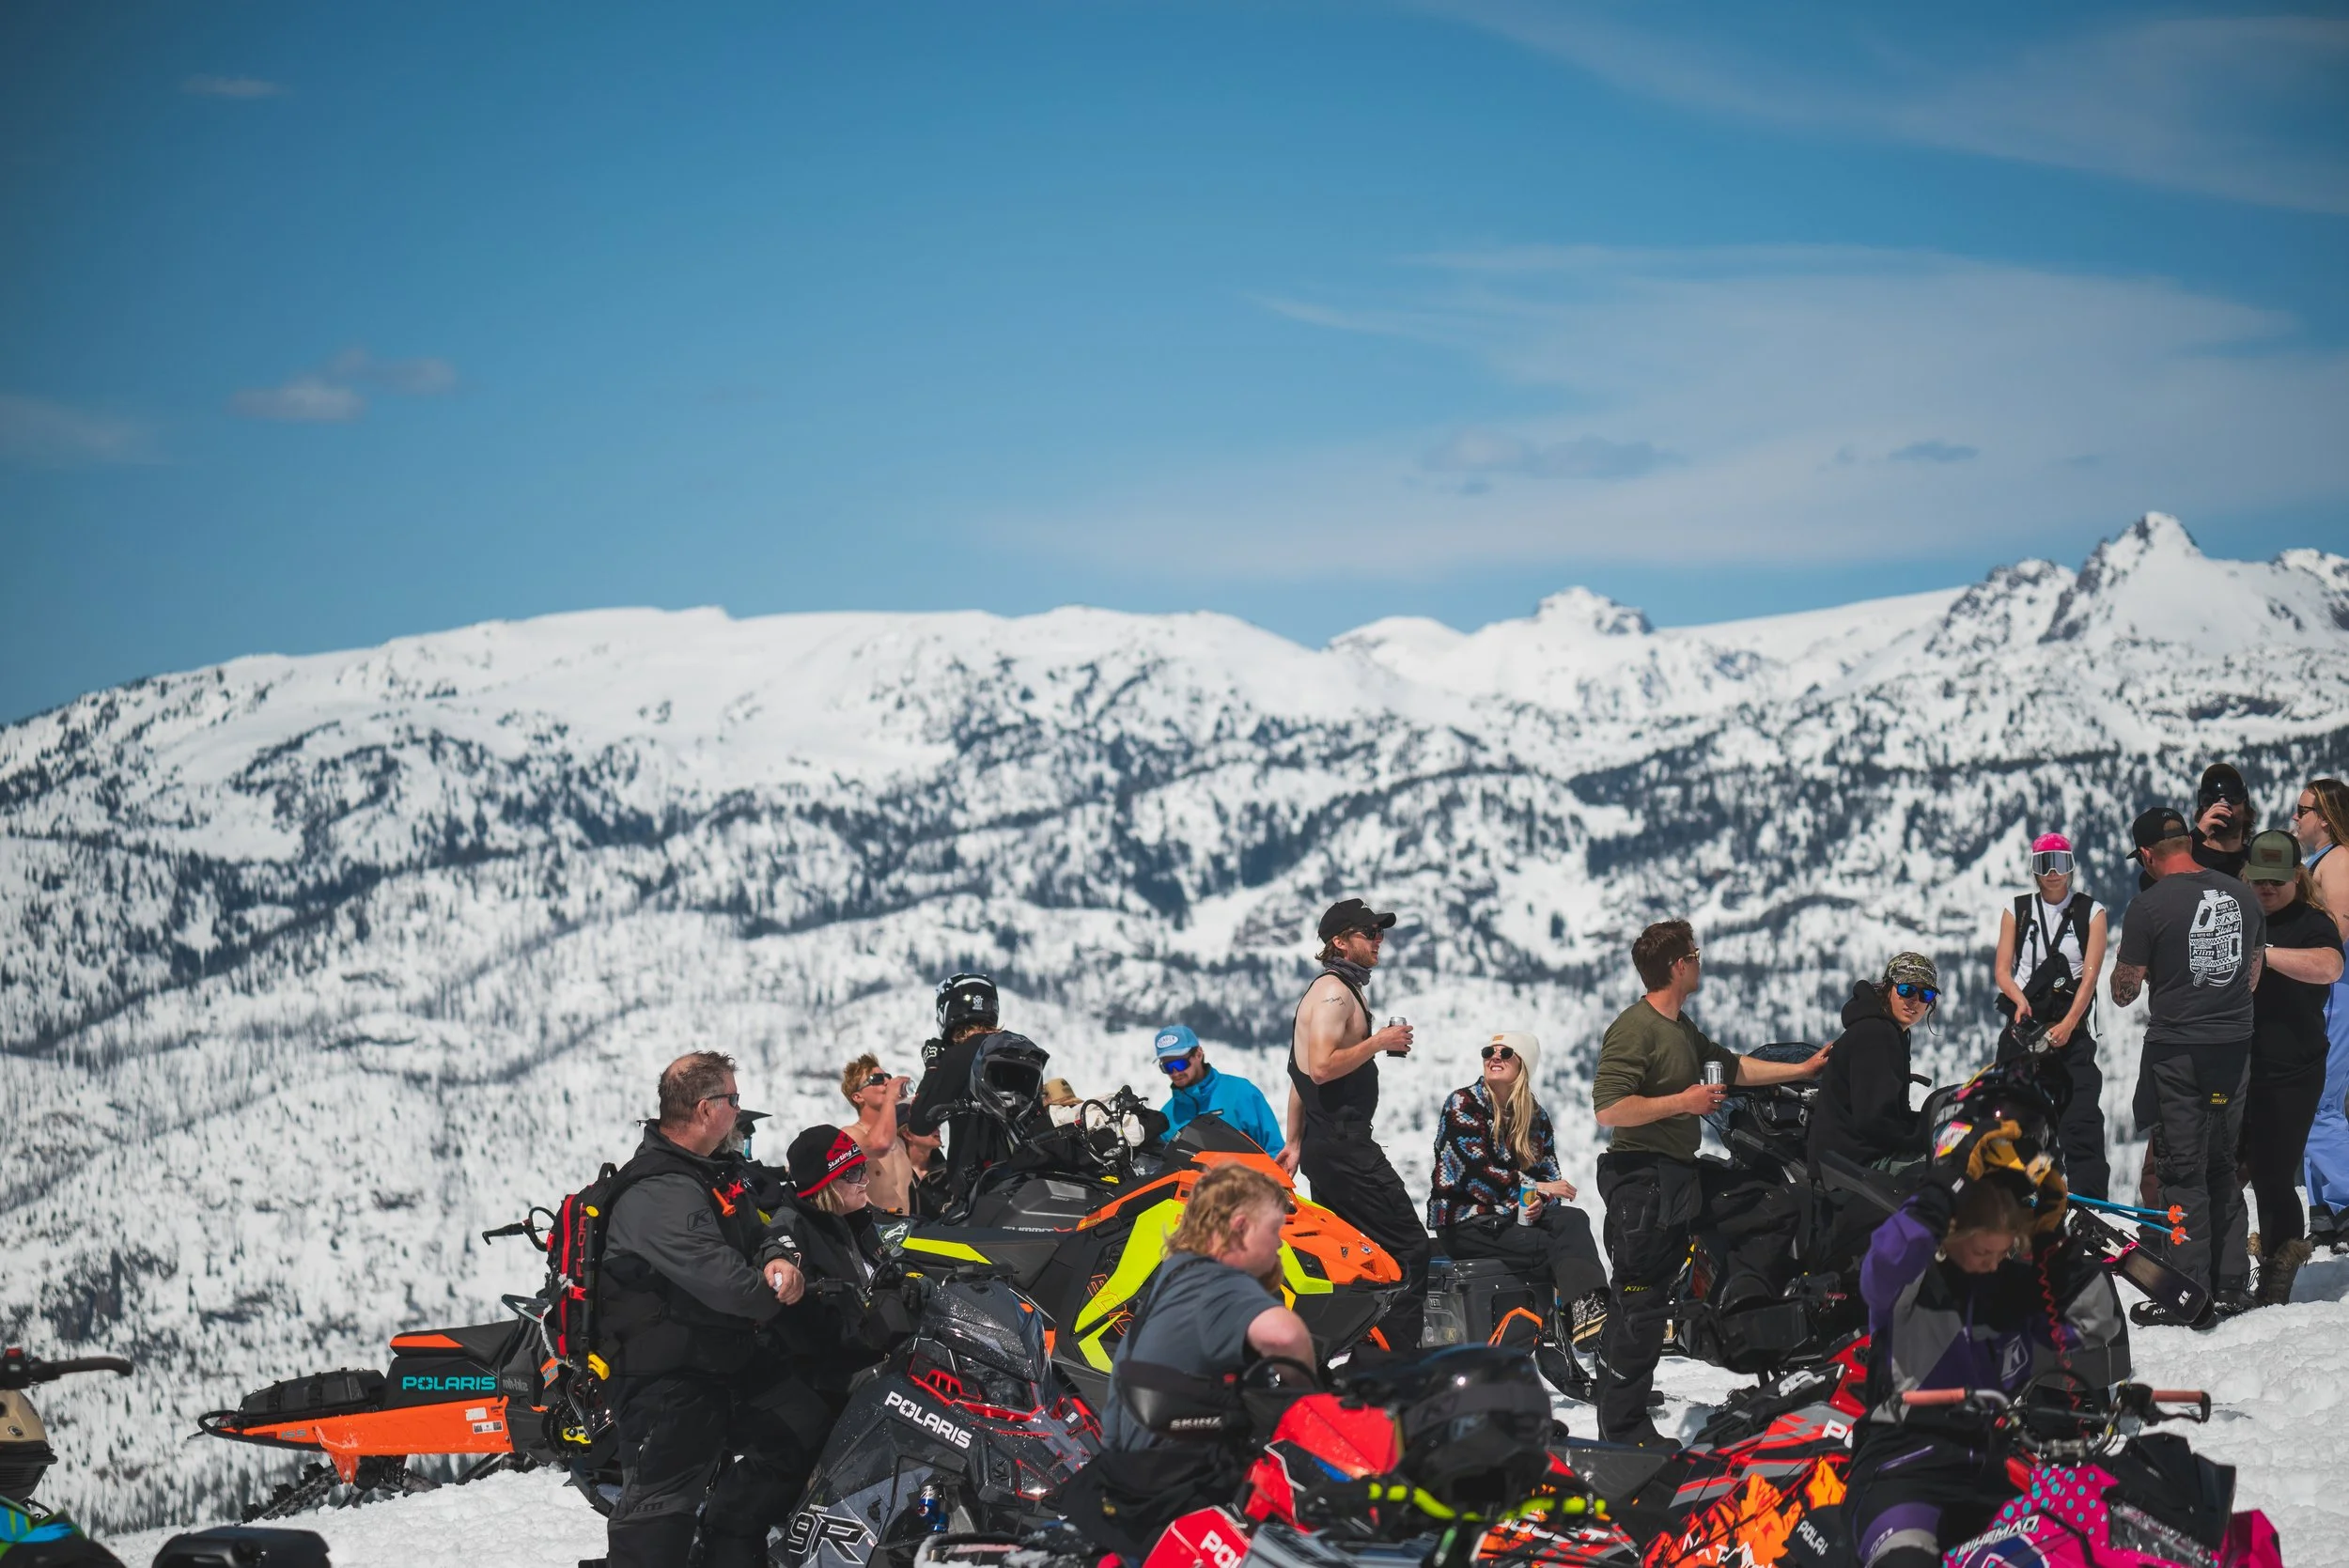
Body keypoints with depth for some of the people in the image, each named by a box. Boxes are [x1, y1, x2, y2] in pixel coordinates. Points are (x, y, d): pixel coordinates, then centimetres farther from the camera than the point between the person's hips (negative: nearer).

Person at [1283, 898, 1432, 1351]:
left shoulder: (1330, 990, 21)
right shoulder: (1335, 991, -12)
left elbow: (1301, 1073, 25)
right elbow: (1321, 1067, -25)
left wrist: (1294, 1142, 25)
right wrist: (1379, 1042, -15)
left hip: (1325, 1144, 11)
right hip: (1344, 1144, -11)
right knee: (1410, 1247, -13)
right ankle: (1397, 1357, -19)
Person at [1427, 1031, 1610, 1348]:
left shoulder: (1536, 1117, 13)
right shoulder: (1462, 1104, -3)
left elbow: (1550, 1177, 9)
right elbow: (1477, 1170, -15)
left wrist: (1540, 1202, -15)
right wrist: (1536, 1188, -21)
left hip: (1516, 1215, 5)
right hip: (1464, 1221, -5)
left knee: (1574, 1220, -27)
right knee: (1551, 1247, -30)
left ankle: (1586, 1310, -48)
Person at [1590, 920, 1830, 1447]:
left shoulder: (1682, 1028, 15)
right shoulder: (1635, 1029, -17)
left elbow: (1731, 1067, 29)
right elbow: (1609, 1108, -26)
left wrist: (1801, 1069, 29)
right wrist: (1684, 1102, -19)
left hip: (1684, 1175, 10)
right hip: (1643, 1180, -10)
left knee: (1773, 1208, 13)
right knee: (1641, 1305, -7)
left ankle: (1732, 1311, 6)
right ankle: (1621, 1428, -1)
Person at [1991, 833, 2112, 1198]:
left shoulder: (2091, 913, 5)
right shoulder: (2016, 912, 10)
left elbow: (2090, 975, -3)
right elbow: (2002, 969, 6)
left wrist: (2068, 1024, -15)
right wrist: (2020, 1000, -15)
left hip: (2073, 1030, -2)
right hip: (2024, 1025, 2)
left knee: (2082, 1118, -12)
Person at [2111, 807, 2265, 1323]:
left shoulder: (2151, 905, -15)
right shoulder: (2242, 896, 2)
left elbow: (2123, 991, -7)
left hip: (2176, 1053, -5)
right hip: (2235, 1047, 5)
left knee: (2182, 1173, 1)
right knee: (2222, 1166, 16)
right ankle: (2230, 1285, 18)